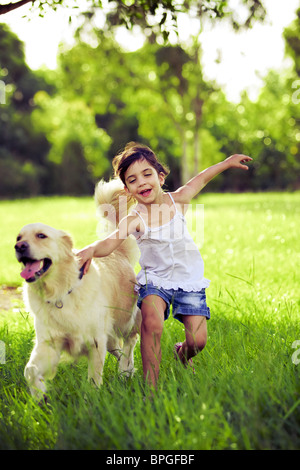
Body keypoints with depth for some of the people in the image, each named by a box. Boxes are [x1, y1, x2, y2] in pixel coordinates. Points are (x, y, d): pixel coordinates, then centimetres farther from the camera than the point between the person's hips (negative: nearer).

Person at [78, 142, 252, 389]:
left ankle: (182, 354, 30)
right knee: (151, 323, -32)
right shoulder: (134, 220, -16)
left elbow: (201, 179, 12)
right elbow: (110, 242, -34)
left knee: (197, 340, -9)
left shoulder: (178, 200, -7)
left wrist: (227, 162, 23)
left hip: (189, 279, 2)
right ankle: (151, 386, -17)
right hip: (155, 279, -2)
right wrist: (91, 249, -55)